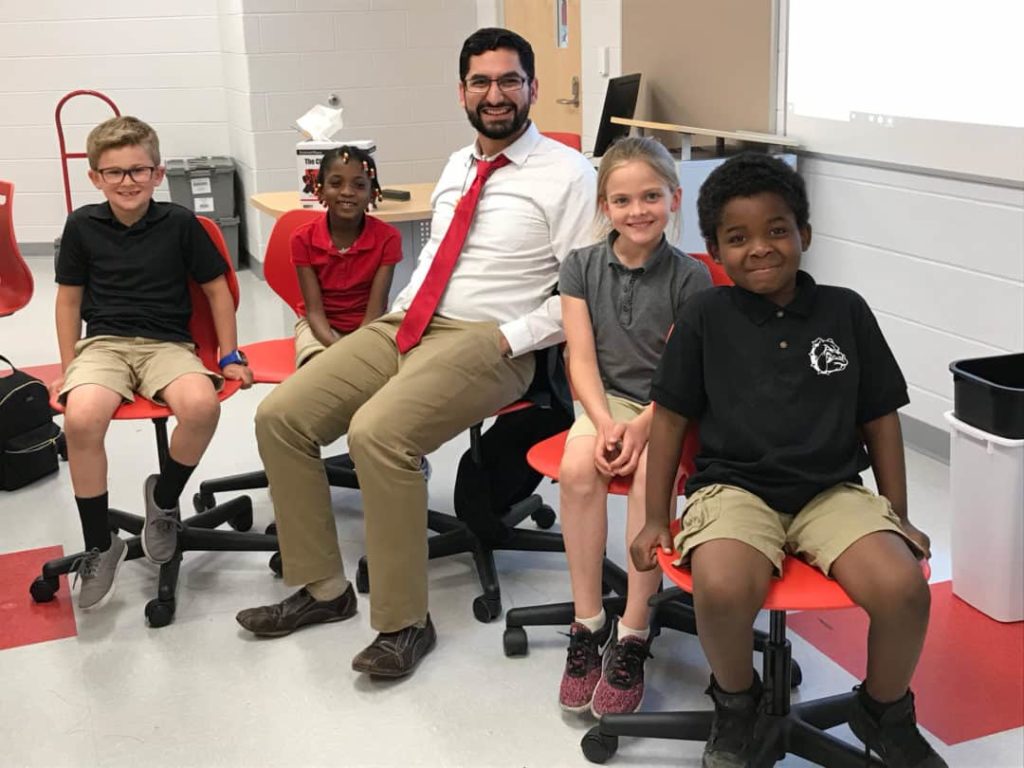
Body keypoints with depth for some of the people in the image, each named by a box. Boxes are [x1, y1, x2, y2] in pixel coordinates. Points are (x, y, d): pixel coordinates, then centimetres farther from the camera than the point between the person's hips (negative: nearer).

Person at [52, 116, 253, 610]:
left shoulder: (179, 223, -1)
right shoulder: (82, 225, 2)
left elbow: (216, 289, 8)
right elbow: (70, 297, 11)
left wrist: (230, 357, 6)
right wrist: (68, 369, 7)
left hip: (168, 343, 0)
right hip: (103, 342, 1)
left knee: (202, 405, -34)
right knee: (81, 417, -32)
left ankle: (163, 498, -2)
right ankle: (100, 545, -11)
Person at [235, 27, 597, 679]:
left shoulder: (566, 173, -4)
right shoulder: (457, 167, 19)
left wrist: (508, 338, -17)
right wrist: (398, 312, 12)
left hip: (486, 343, -8)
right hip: (402, 325, 8)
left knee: (377, 433, -33)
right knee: (281, 416, -6)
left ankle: (405, 622, -16)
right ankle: (322, 588, 7)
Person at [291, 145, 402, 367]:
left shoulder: (387, 237, -15)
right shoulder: (304, 238, -13)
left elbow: (374, 312, -16)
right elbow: (314, 311, -14)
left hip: (369, 328, 0)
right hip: (321, 326, 0)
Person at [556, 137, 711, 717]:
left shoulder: (690, 277, -4)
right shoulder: (582, 268, 3)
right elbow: (582, 359, -2)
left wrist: (642, 426, -21)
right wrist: (604, 424, -17)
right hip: (606, 402, 2)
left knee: (650, 473, -33)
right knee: (578, 468, -29)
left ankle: (633, 633, -22)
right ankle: (588, 623, -17)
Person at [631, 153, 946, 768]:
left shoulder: (845, 310, 5)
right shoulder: (706, 317, 2)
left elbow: (880, 418, 11)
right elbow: (671, 417, 6)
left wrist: (899, 516, 9)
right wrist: (656, 518, 5)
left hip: (834, 489, 2)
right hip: (735, 487, -1)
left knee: (904, 589, -26)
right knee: (722, 589, -33)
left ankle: (885, 712, 9)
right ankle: (736, 703, 3)